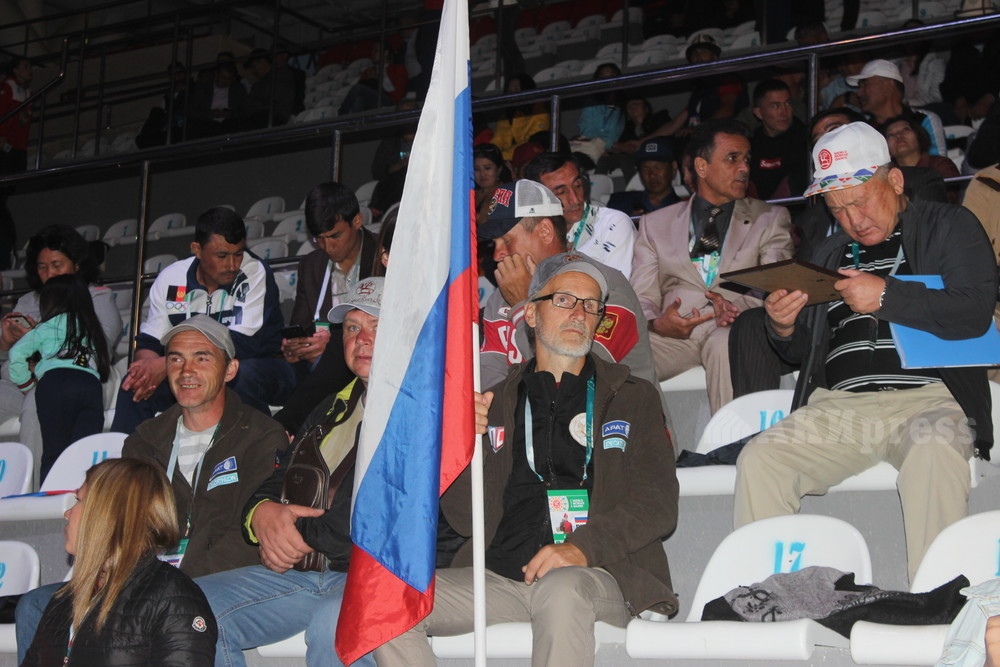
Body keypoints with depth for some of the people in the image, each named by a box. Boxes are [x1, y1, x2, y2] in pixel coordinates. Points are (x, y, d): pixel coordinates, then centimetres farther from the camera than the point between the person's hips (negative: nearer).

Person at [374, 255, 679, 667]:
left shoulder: (632, 397, 15)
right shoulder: (498, 401, 20)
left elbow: (659, 503, 2)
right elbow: (466, 519, 12)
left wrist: (583, 548, -14)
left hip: (598, 577, -3)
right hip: (501, 579, 3)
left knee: (560, 590, -38)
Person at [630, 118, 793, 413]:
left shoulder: (771, 220, 20)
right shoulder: (655, 224, 21)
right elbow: (641, 298, 12)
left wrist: (741, 307, -19)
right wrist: (657, 323, -13)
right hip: (674, 333, 1)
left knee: (727, 343, -38)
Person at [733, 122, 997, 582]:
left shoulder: (947, 227, 10)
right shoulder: (829, 254, 25)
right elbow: (800, 351, 27)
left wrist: (885, 297, -12)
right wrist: (782, 327, 4)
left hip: (926, 398, -4)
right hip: (837, 406, 4)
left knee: (933, 453, -37)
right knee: (758, 460, -20)